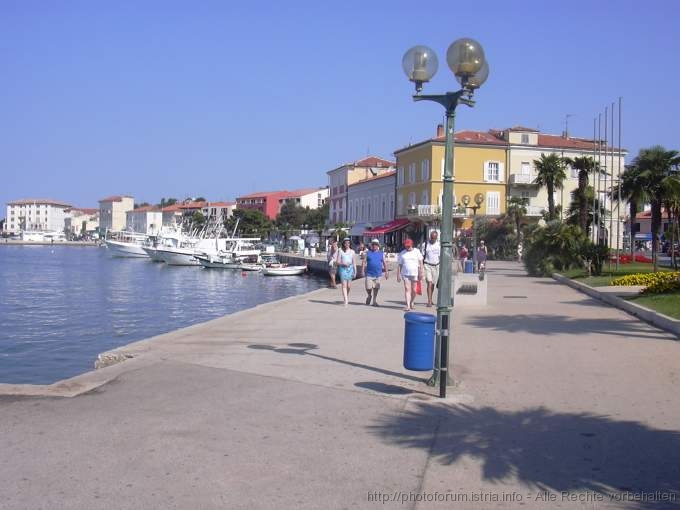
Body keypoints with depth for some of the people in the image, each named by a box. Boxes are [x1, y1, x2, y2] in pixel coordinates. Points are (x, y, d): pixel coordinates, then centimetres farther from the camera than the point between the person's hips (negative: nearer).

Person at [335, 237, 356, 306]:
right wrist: (343, 263, -17)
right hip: (342, 268, -2)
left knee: (348, 286, 5)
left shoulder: (352, 251, 9)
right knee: (344, 285, -11)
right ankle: (346, 301, -16)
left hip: (350, 268, 2)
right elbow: (337, 262, 1)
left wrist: (355, 271, 5)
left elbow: (354, 262, 11)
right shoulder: (340, 251, 3)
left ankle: (347, 298, 29)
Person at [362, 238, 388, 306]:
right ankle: (369, 296, 26)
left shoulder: (381, 254, 10)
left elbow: (384, 263, 12)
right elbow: (364, 262, 3)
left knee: (376, 288, 3)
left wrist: (386, 272, 6)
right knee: (368, 288, -3)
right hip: (369, 274, -1)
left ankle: (374, 301, 13)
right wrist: (362, 270, -7)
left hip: (378, 274, 1)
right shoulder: (368, 253, 5)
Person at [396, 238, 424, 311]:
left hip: (415, 274, 0)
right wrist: (398, 275, 3)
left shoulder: (417, 252, 7)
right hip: (405, 274, 0)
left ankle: (412, 302, 30)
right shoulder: (402, 253, 10)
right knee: (407, 289, -9)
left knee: (414, 290, 5)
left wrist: (421, 272, -5)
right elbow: (399, 265, 10)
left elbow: (420, 263, 4)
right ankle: (408, 305, -13)